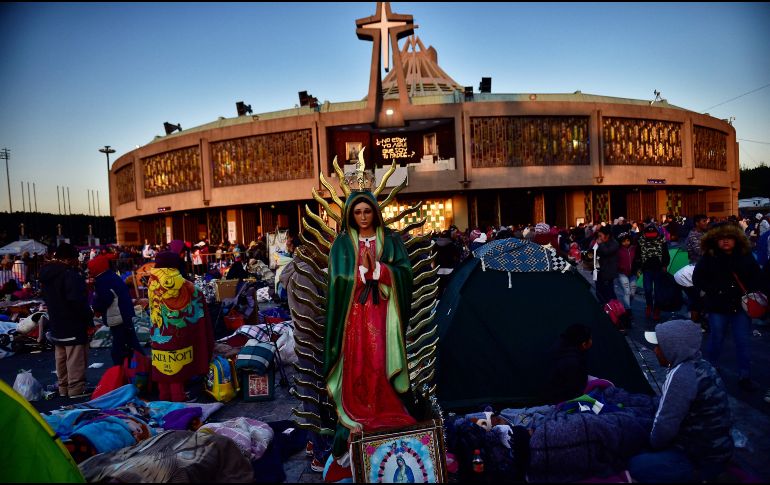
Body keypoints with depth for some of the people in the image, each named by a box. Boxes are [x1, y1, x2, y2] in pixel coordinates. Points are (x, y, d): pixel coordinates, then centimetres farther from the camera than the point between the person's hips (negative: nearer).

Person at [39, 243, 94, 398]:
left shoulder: (46, 274, 10)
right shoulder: (70, 275, -22)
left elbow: (47, 298, 19)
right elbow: (78, 301, -26)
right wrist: (89, 318, -16)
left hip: (56, 323, 9)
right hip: (73, 323, -9)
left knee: (61, 358, 17)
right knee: (75, 359, -2)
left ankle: (64, 387, 26)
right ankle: (76, 389, 3)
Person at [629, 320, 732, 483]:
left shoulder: (681, 374, -28)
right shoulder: (702, 365, 1)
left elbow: (666, 425, -23)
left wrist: (654, 445, -4)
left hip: (702, 461, -9)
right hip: (716, 451, 9)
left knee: (636, 465, -9)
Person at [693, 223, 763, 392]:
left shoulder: (746, 256, 1)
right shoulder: (709, 258, -6)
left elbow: (757, 278, 8)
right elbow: (697, 279, -6)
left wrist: (753, 293, -7)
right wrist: (715, 290, -14)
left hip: (742, 307, 2)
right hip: (718, 307, -2)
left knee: (743, 342, 7)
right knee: (716, 340, 12)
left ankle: (744, 376, 19)